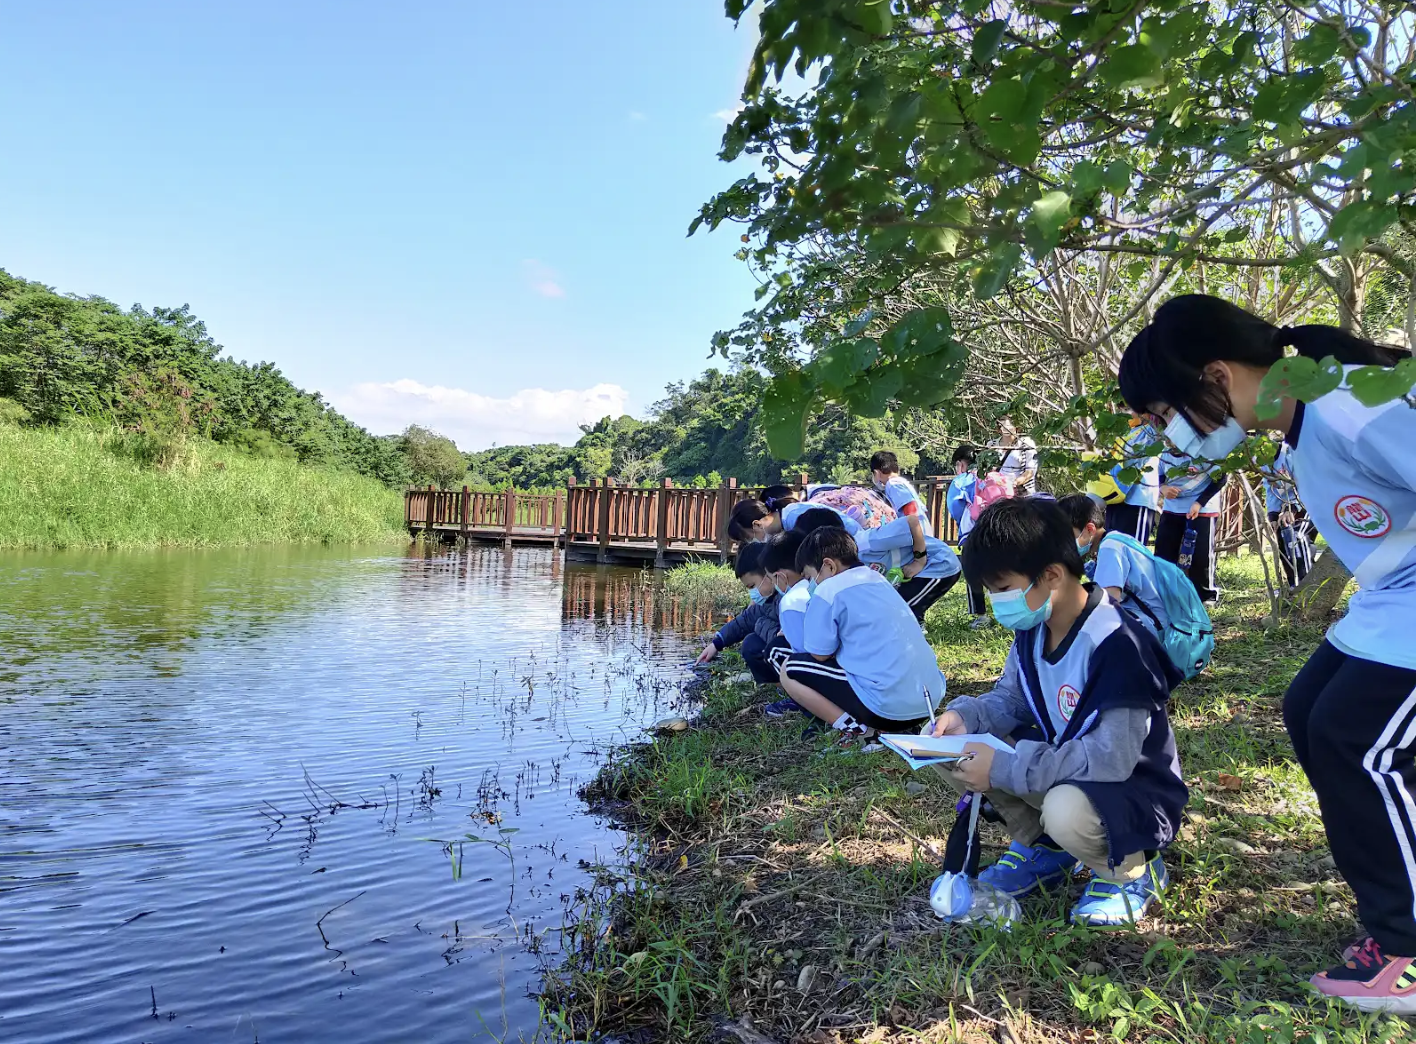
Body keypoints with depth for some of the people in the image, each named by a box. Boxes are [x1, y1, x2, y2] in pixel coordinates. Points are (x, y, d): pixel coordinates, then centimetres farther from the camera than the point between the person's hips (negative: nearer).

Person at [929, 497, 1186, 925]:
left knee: (1067, 809, -39)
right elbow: (1009, 701, 9)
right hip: (1063, 768, 7)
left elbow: (1111, 758, -33)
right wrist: (964, 716, -14)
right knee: (957, 746, -8)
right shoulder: (1032, 629, -3)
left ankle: (1134, 870, -3)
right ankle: (1043, 849, 10)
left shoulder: (1116, 644, -29)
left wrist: (1004, 769, -33)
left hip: (1135, 792, -7)